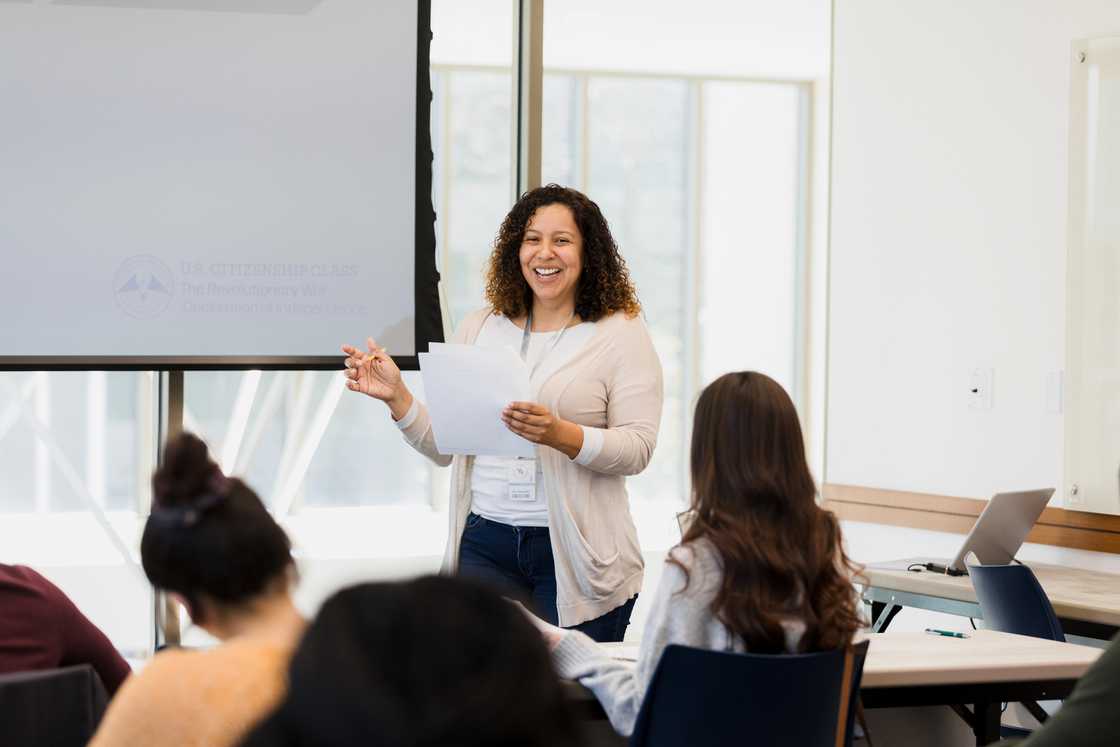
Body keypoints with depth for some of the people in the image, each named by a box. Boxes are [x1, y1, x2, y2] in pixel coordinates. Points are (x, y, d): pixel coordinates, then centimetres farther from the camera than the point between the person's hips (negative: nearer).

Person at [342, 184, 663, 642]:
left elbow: (638, 448, -9)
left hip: (574, 552, -3)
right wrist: (397, 398, -5)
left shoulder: (620, 333, 1)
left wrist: (561, 435, -24)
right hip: (486, 542, 3)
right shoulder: (479, 329, 12)